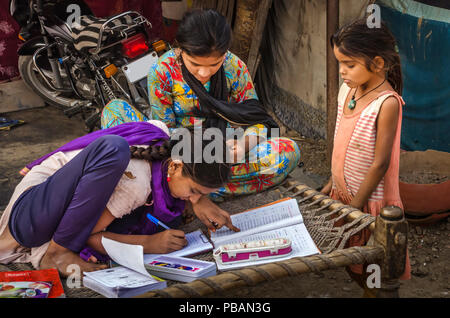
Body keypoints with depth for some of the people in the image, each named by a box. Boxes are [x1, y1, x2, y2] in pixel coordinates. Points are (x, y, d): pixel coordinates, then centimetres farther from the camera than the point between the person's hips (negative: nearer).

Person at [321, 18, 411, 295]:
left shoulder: (387, 103, -23)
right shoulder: (348, 89, -1)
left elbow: (380, 164, -21)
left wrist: (355, 205, -16)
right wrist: (334, 181, 12)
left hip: (369, 200, -7)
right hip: (343, 192, 7)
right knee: (349, 263, 18)